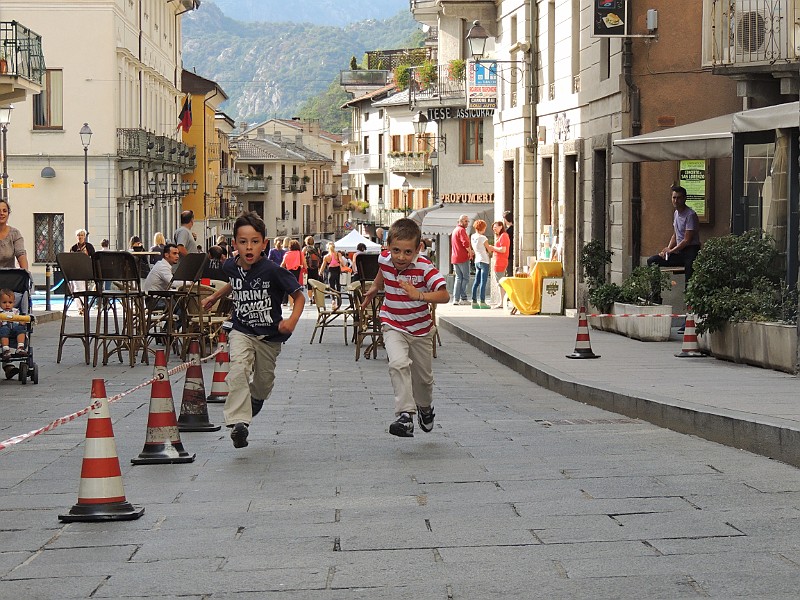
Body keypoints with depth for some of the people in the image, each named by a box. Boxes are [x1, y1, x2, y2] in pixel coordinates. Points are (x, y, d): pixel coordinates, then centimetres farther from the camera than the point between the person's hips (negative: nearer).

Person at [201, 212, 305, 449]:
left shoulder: (272, 271, -22)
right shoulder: (231, 267, -7)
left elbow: (299, 296, -16)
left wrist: (292, 320, -31)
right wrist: (215, 296, 21)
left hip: (269, 336, -1)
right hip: (242, 331, 1)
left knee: (264, 380, 16)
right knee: (238, 370, -26)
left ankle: (255, 400, 54)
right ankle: (238, 422, -30)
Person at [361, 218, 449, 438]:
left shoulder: (424, 267, -25)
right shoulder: (385, 260, -12)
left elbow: (444, 295, -34)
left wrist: (419, 295, -46)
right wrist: (373, 290, 18)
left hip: (421, 329, 0)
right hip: (393, 327, 0)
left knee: (424, 377, 16)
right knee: (399, 363, -28)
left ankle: (425, 407, 48)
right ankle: (405, 415, -31)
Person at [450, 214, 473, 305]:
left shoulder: (455, 230, 20)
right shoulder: (461, 230, -10)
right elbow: (465, 243, -22)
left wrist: (469, 251, 15)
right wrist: (470, 252, -8)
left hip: (454, 257, 9)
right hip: (463, 258, -9)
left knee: (458, 278, 10)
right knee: (465, 278, -4)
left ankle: (456, 299, 6)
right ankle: (463, 298, -6)